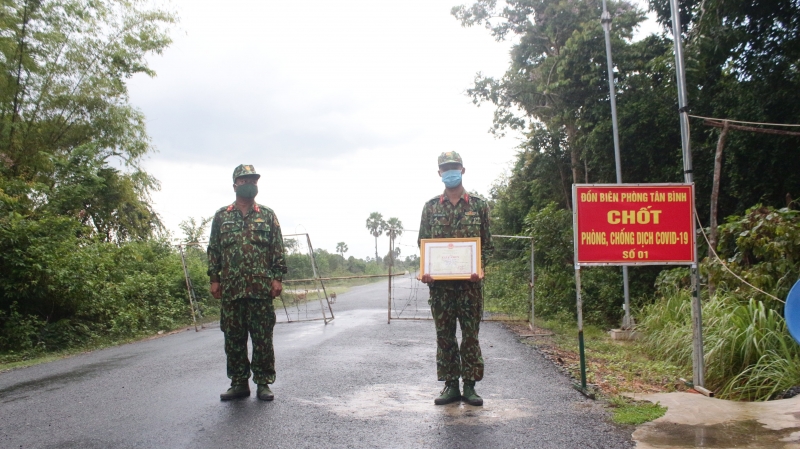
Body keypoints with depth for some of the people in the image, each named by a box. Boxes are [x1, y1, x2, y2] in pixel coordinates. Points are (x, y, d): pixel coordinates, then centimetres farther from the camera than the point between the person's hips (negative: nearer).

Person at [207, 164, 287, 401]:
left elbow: (278, 250, 5)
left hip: (261, 288, -1)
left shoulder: (267, 215, 8)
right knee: (233, 337, 6)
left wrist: (278, 278, -3)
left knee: (263, 337, 1)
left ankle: (263, 383, 10)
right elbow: (214, 250, 11)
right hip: (231, 288, 2)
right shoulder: (222, 216, 10)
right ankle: (239, 383, 16)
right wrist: (214, 279, 4)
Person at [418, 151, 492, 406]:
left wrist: (480, 268, -11)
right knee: (444, 334, 5)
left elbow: (486, 244, 5)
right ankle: (450, 385, 14)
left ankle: (470, 385, 11)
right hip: (439, 281, 1)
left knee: (471, 334, 2)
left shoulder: (478, 205, 6)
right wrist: (425, 270, -7)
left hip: (470, 281, -1)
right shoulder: (431, 207, 9)